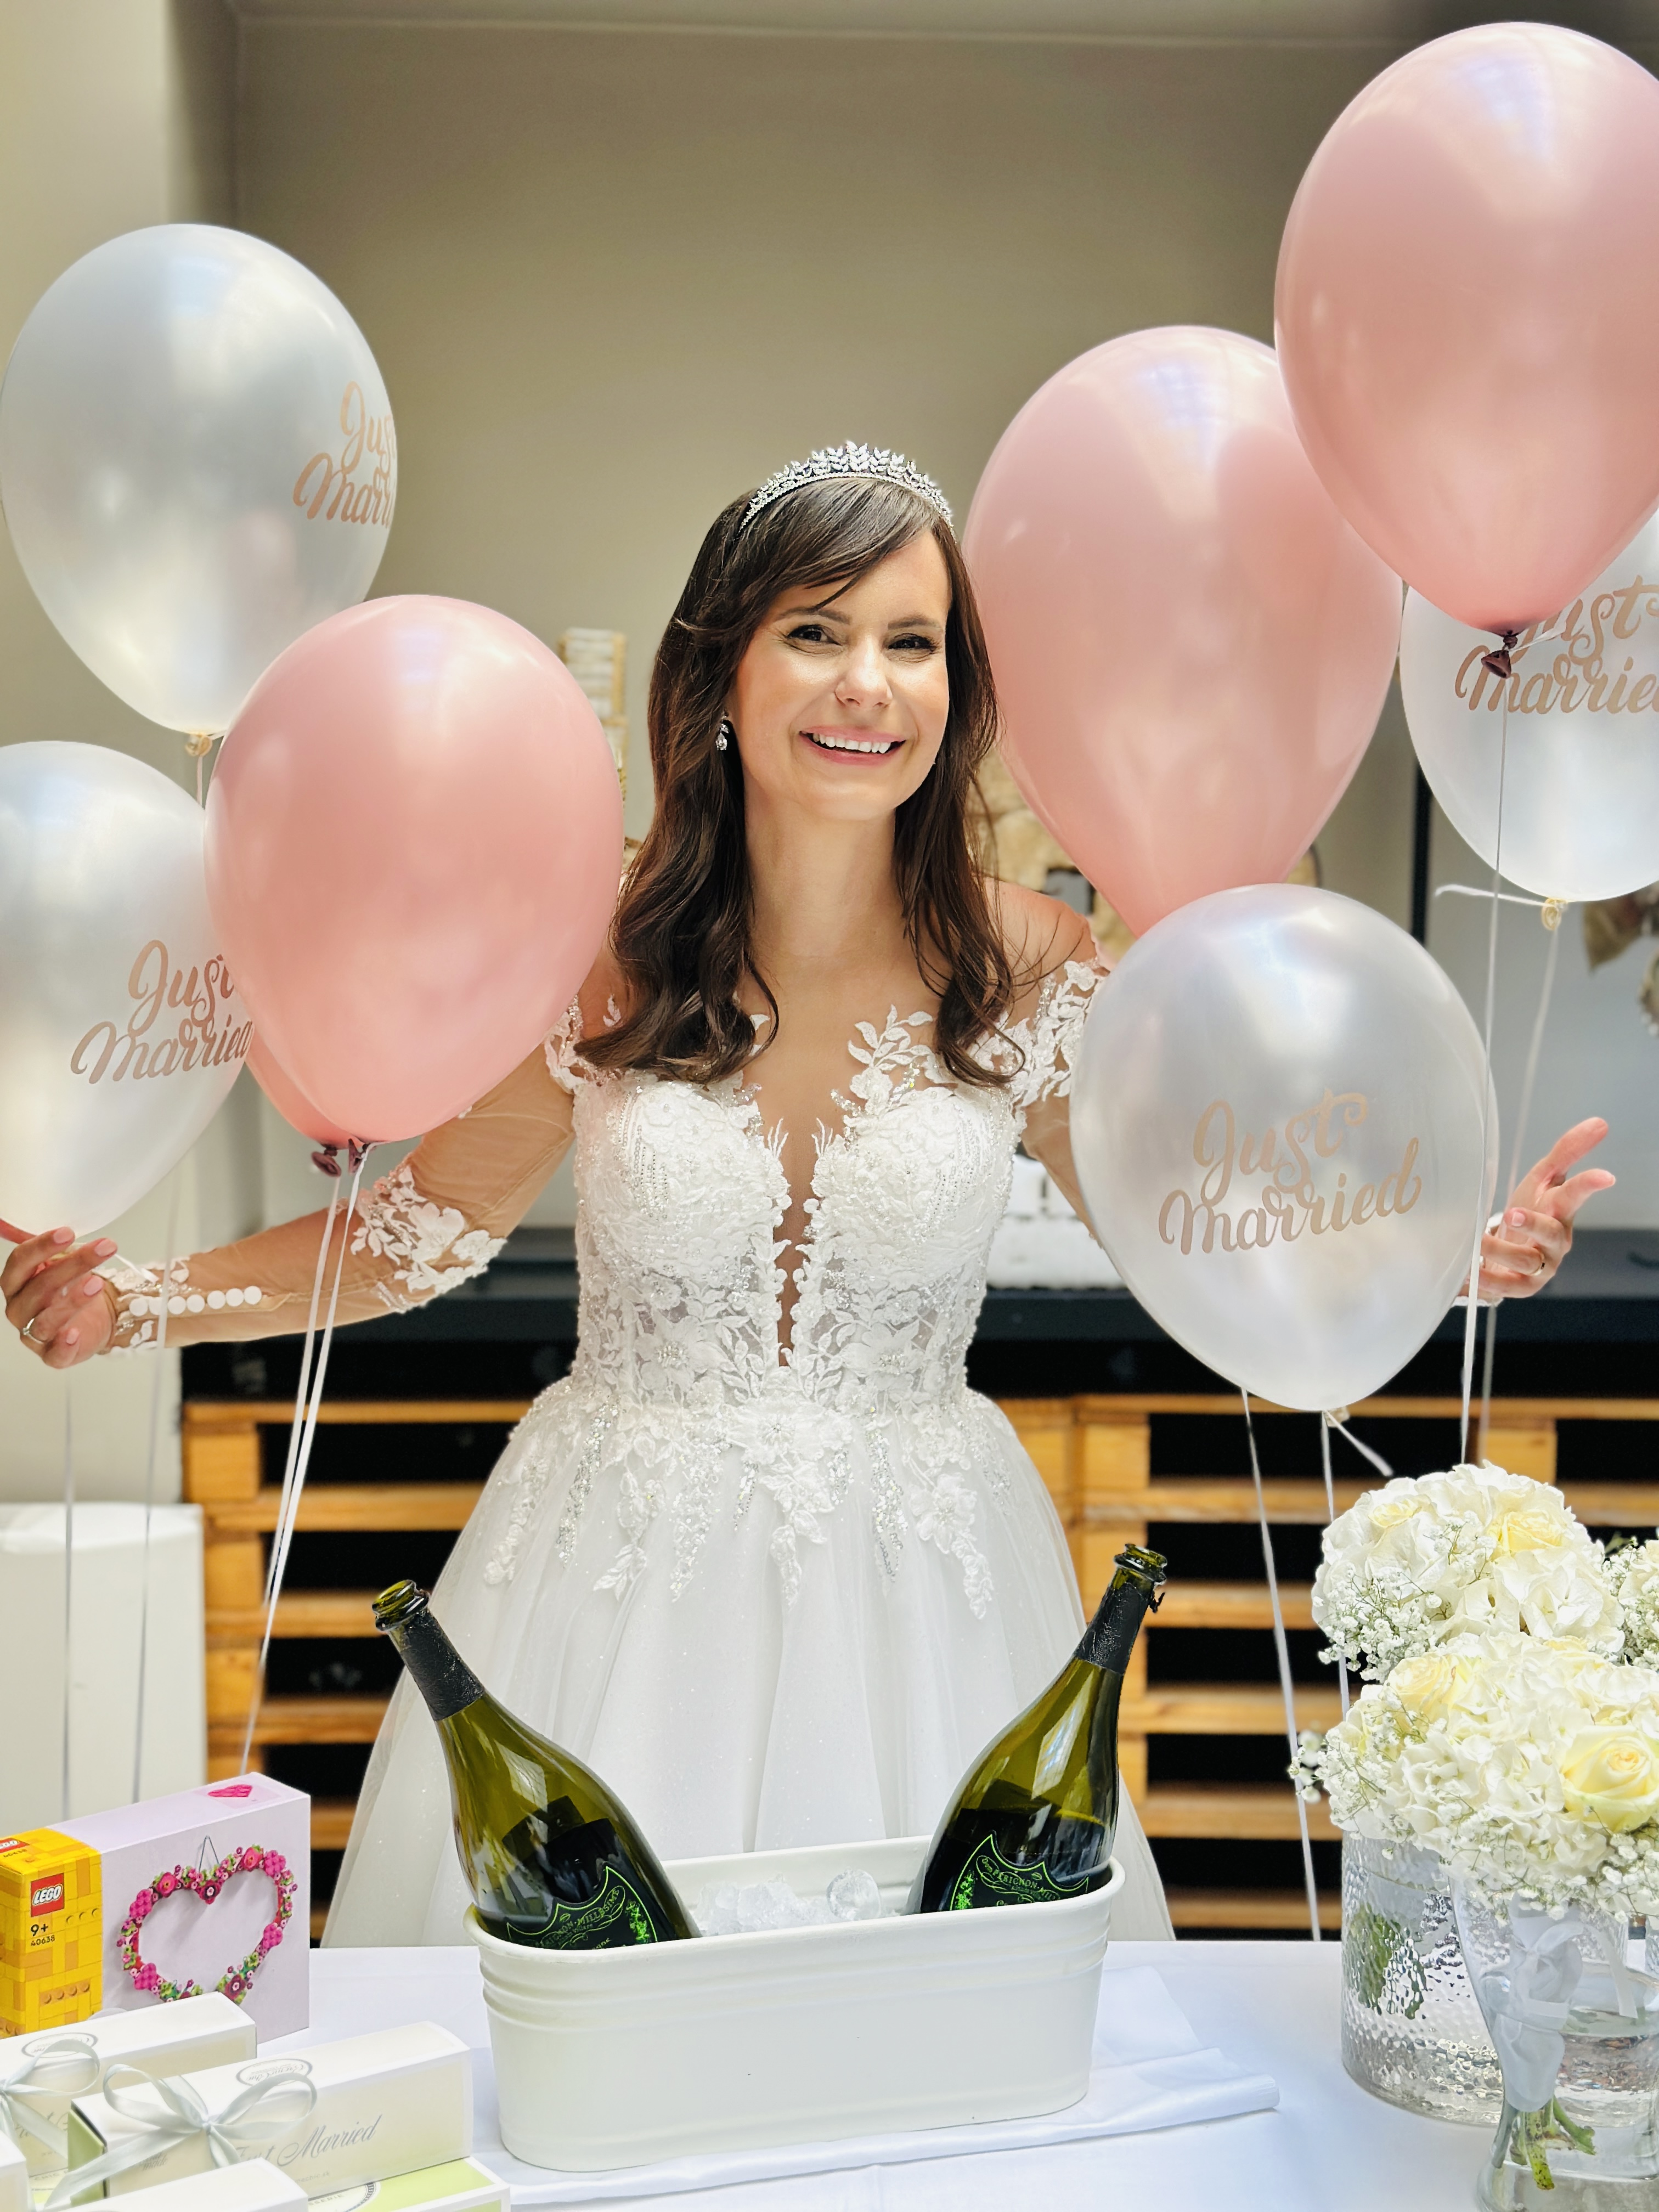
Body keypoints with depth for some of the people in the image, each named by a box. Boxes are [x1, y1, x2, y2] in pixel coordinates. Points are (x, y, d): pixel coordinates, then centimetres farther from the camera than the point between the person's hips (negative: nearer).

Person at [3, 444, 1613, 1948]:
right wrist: (138, 1304, -3)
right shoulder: (594, 959, -6)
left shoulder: (1028, 967, -5)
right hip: (620, 1583, 0)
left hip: (918, 1583, 1)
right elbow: (422, 1230, 6)